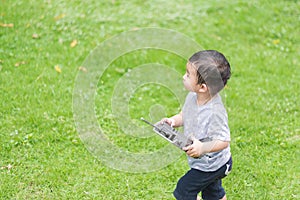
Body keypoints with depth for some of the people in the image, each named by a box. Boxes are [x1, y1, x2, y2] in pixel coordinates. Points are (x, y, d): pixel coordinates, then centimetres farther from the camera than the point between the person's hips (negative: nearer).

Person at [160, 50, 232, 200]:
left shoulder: (214, 112, -37)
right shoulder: (193, 97, -12)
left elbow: (224, 141, -32)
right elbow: (185, 115, 6)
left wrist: (203, 148, -46)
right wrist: (173, 121, -14)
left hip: (210, 165, -8)